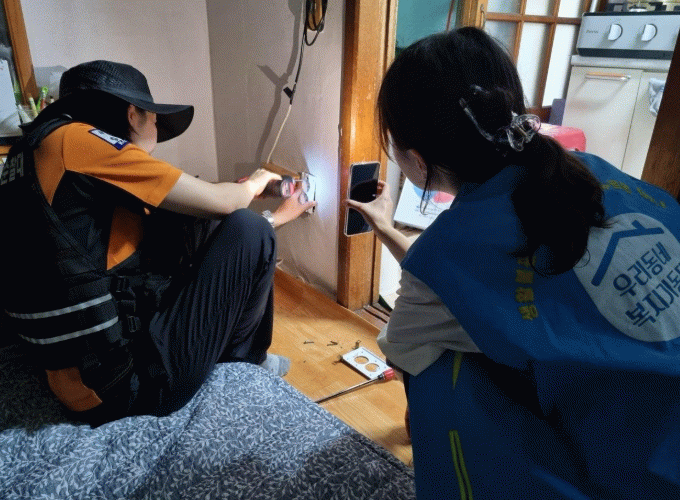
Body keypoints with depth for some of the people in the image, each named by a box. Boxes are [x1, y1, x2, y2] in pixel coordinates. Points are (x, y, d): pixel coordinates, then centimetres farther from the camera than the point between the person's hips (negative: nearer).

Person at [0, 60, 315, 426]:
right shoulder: (75, 139, -12)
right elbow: (220, 202, -11)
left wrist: (280, 215, 23)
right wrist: (253, 183, 12)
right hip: (134, 381, -10)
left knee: (195, 226, 16)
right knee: (249, 231, -5)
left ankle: (243, 357, 27)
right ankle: (242, 357, 18)